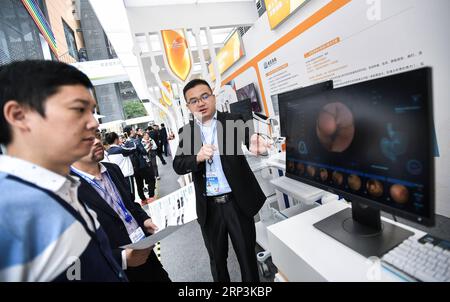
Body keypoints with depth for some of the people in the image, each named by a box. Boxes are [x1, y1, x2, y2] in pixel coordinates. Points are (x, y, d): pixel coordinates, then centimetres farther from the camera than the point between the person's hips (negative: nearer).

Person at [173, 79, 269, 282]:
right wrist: (197, 158, -27)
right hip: (208, 207, 2)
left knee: (247, 256, 18)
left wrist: (257, 145, -44)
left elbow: (249, 137, -20)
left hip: (237, 202, -1)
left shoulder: (234, 122, -3)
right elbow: (178, 166, -6)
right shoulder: (186, 132, 2)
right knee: (217, 258, 22)